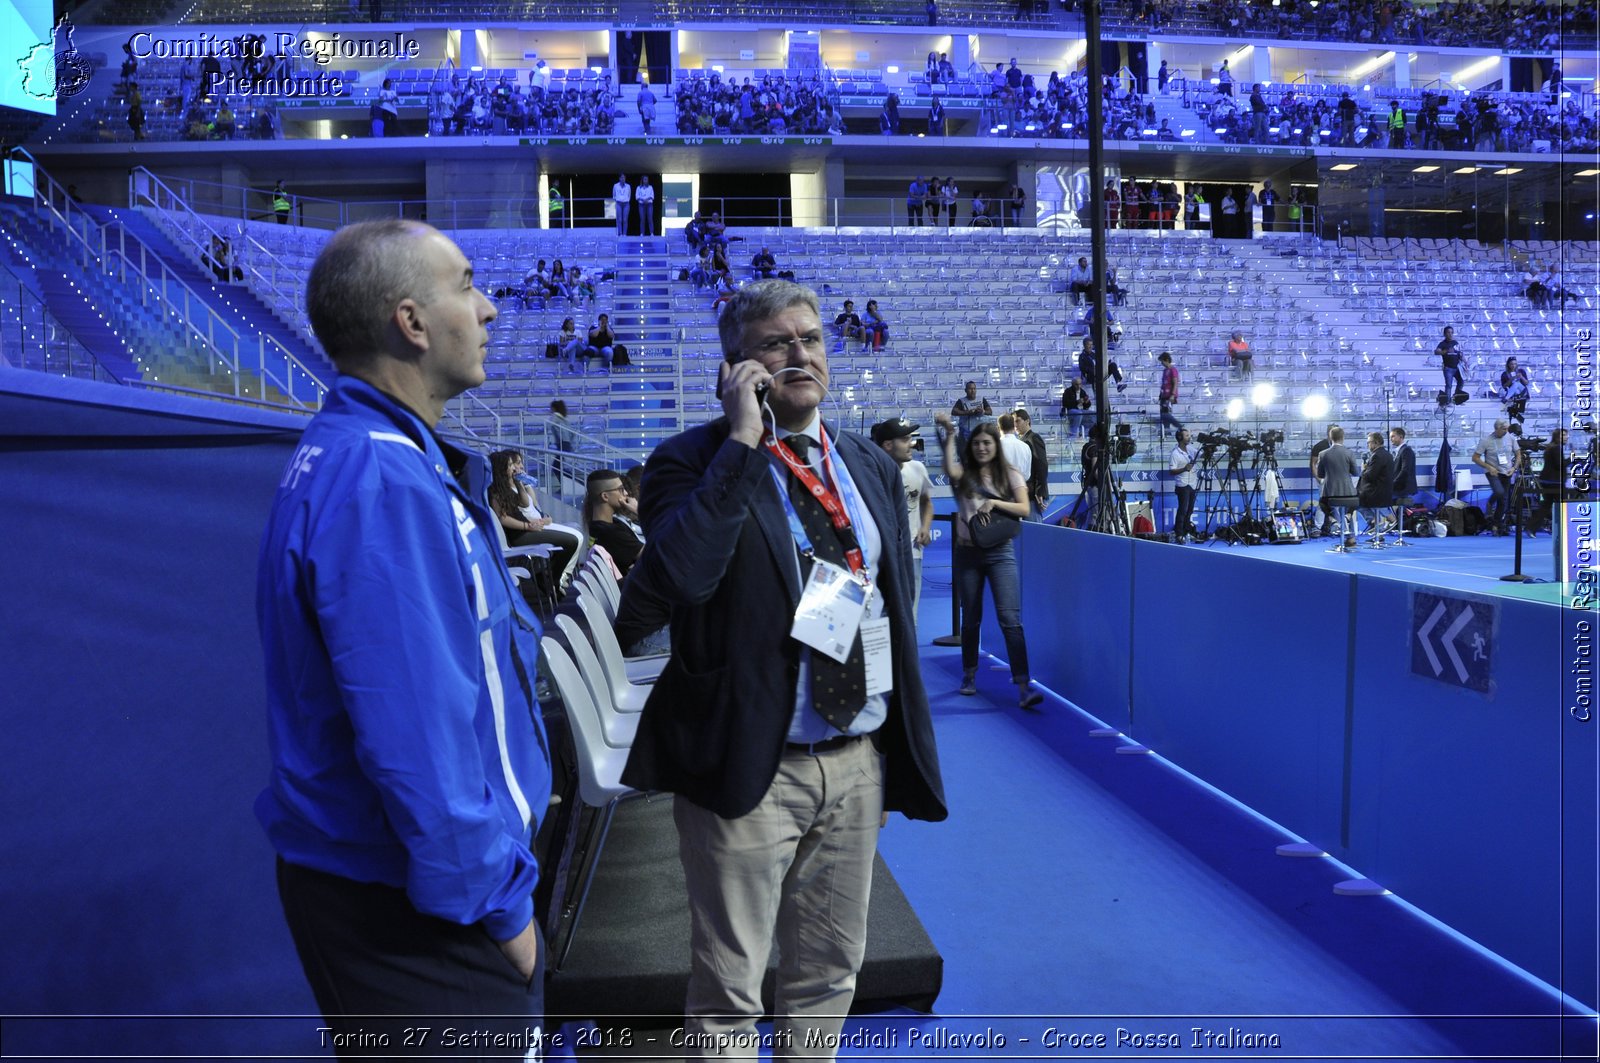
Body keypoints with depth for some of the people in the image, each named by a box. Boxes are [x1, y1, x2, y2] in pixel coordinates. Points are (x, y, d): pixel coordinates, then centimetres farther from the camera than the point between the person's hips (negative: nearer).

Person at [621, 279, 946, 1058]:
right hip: (751, 763, -5)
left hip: (859, 759, 5)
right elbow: (685, 572, -28)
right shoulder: (691, 463, -8)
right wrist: (742, 440, -23)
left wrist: (903, 745, 13)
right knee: (728, 991, 9)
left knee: (830, 972, 21)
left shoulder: (872, 466, 9)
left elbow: (897, 605, 13)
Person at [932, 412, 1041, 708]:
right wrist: (950, 435, -21)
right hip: (967, 551, 2)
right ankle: (969, 675, 29)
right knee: (971, 618, 12)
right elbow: (950, 471, -20)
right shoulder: (964, 473, 4)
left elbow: (1024, 509, -5)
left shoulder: (1010, 475, 4)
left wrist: (994, 502, -17)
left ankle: (1023, 686, -16)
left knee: (1010, 619, -12)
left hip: (1000, 552, -1)